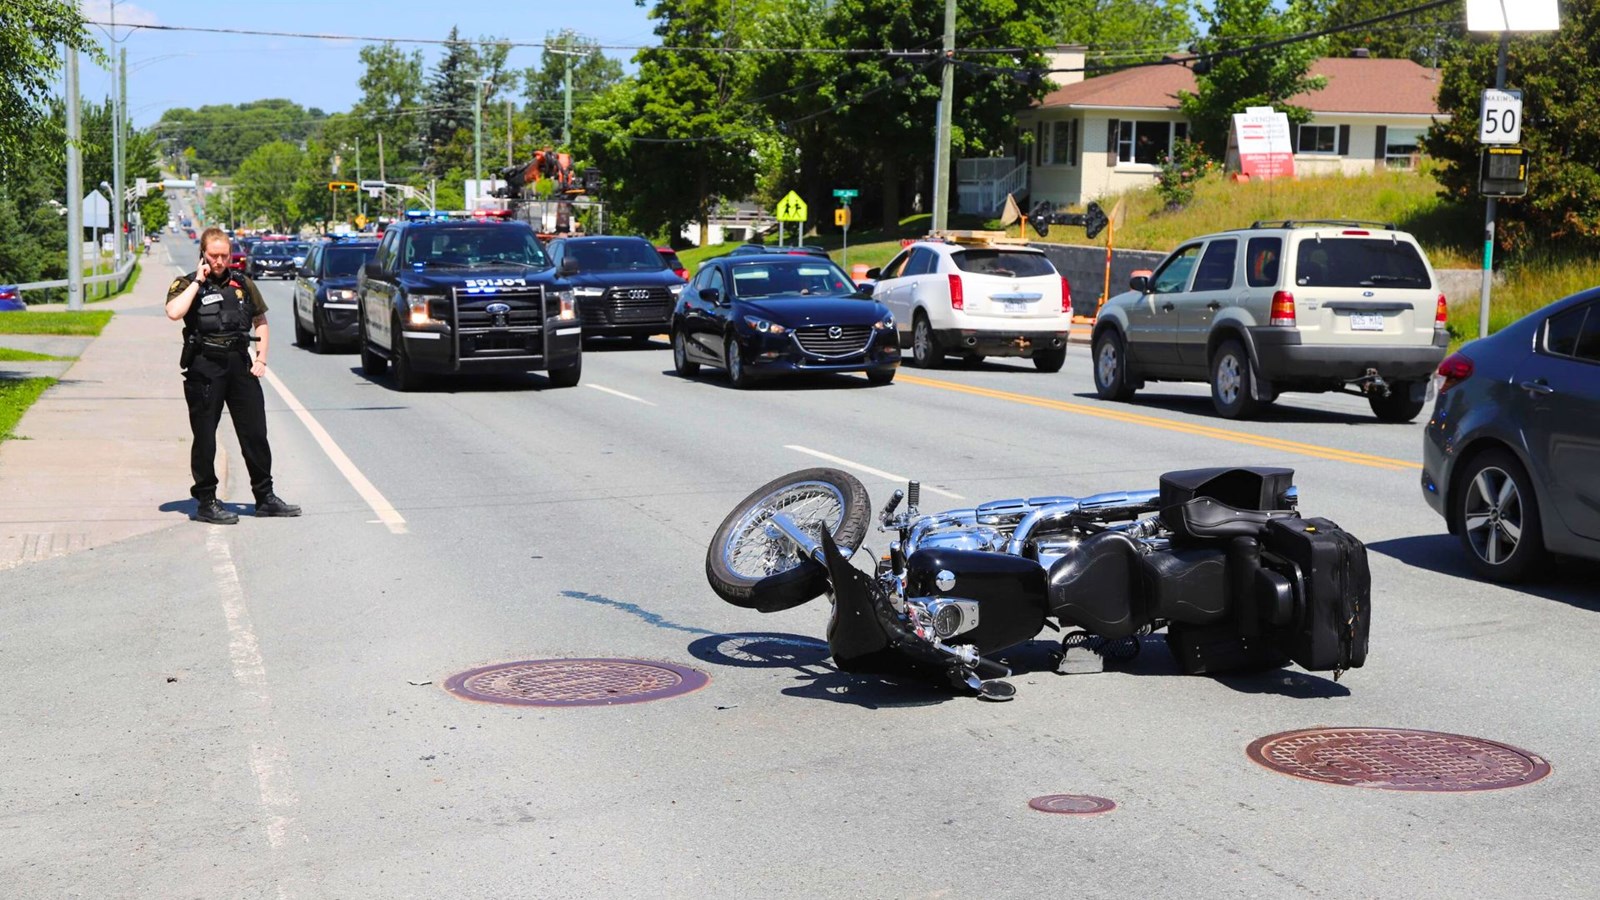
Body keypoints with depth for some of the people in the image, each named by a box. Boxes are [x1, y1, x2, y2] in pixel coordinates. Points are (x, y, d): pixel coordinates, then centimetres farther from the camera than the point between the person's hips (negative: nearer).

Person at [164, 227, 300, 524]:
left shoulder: (243, 284, 13)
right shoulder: (186, 285, 0)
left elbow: (261, 322, 20)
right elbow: (174, 312, -20)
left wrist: (261, 358, 8)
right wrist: (198, 282, -13)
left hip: (240, 365, 4)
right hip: (204, 368, -4)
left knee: (255, 434, 6)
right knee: (205, 438, 1)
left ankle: (265, 497, 16)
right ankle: (206, 502, 10)